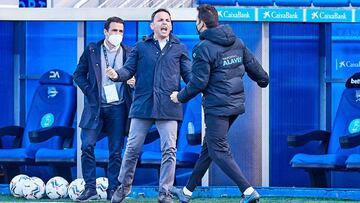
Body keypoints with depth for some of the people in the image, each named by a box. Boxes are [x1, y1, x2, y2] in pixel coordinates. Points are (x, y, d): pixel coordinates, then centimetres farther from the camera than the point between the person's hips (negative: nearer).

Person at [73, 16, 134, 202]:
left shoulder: (128, 53, 6)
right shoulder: (92, 50, 5)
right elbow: (79, 74, 8)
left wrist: (133, 82, -8)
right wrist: (89, 92, -4)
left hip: (118, 108, 0)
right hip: (95, 107, 0)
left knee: (116, 151, 1)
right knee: (87, 146, -10)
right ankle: (90, 188, -3)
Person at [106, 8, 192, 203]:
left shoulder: (179, 48, 11)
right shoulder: (141, 47, 11)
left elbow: (189, 74, 8)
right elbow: (129, 69, 6)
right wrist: (117, 74, -16)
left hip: (168, 107, 0)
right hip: (142, 105, 0)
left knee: (169, 150, -3)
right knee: (132, 148, 3)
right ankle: (124, 186, 20)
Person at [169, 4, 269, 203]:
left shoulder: (203, 49, -15)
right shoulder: (237, 42, 7)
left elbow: (199, 82, -16)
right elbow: (252, 65, 15)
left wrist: (180, 97, 1)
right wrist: (263, 79, 36)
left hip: (217, 107, -9)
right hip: (236, 104, 9)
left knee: (219, 151, -5)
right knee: (208, 148, 17)